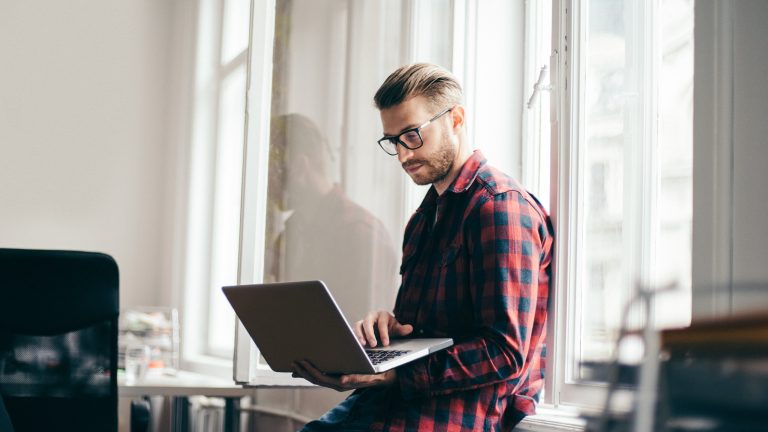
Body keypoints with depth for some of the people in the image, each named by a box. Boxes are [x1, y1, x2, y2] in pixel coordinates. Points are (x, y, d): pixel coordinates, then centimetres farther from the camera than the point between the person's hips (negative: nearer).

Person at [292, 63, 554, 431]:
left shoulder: (501, 207, -11)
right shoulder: (425, 216, 21)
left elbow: (506, 354, -17)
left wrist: (394, 375, -22)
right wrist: (385, 323, 0)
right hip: (405, 397, 9)